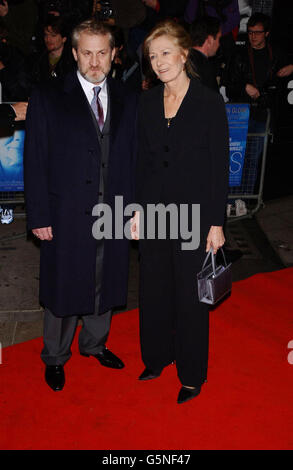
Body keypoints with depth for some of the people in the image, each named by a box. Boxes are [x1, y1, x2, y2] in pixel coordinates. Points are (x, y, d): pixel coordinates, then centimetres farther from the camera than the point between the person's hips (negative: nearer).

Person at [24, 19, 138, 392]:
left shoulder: (126, 100, 7)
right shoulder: (47, 98, -5)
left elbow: (132, 158, 8)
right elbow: (35, 162, -7)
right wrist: (39, 217, -10)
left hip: (114, 214, 4)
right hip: (67, 216, -3)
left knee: (105, 283, 17)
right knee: (62, 288, 10)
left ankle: (95, 343, 41)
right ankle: (55, 358, 31)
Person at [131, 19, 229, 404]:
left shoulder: (209, 102, -8)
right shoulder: (148, 101, 5)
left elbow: (220, 165, -8)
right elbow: (143, 159, 9)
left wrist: (216, 223, -10)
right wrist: (138, 209, 6)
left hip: (193, 212, -4)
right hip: (154, 209, 5)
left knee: (190, 293, 6)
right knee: (154, 288, 15)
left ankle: (192, 373, 27)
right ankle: (158, 355, 38)